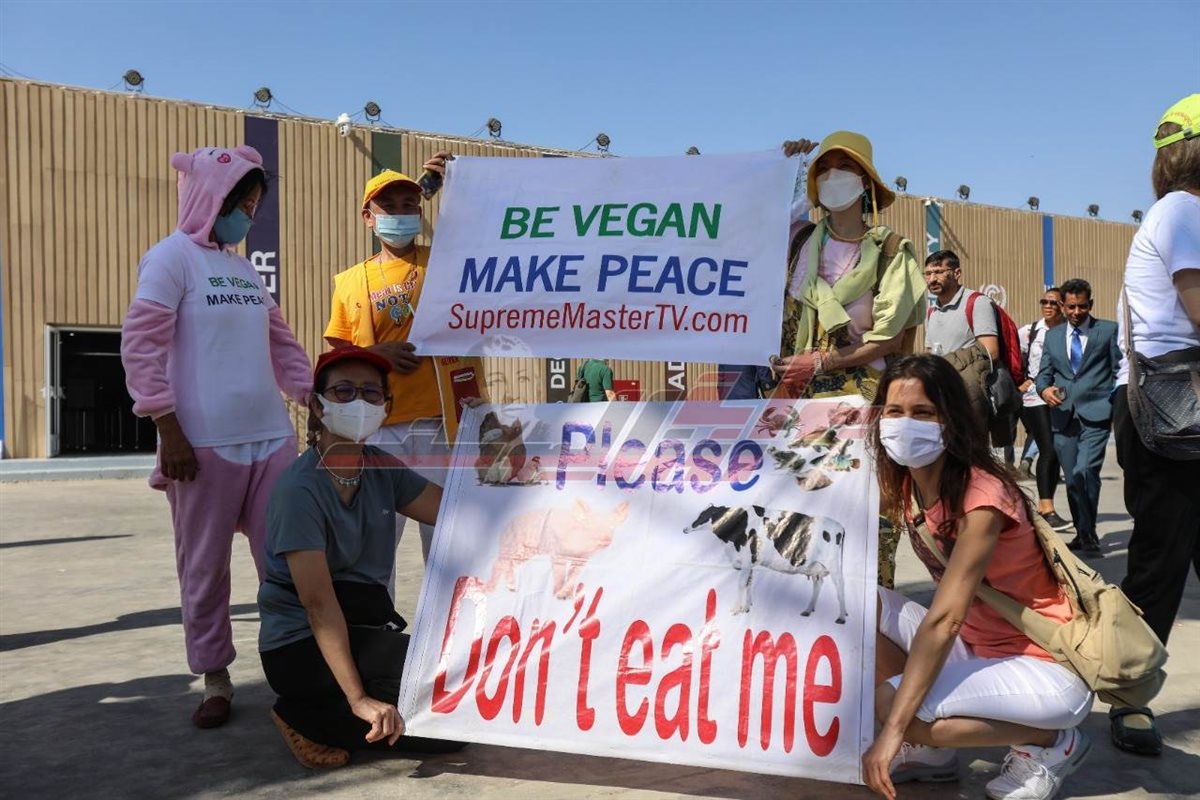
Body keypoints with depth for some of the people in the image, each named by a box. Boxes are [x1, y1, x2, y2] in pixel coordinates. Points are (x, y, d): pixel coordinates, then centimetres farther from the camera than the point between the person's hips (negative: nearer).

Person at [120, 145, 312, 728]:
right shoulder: (172, 257, -2)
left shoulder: (244, 266, 17)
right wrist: (169, 432, -13)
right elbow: (140, 347, -8)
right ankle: (215, 679, 19)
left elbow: (282, 345, 21)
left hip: (271, 437, 6)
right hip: (205, 442, -6)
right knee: (204, 569, 5)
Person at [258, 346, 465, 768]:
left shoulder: (381, 469, 3)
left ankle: (320, 717, 6)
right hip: (303, 646, -7)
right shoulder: (300, 489, -19)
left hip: (363, 631, 7)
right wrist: (358, 698, -28)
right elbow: (318, 604, -24)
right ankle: (304, 716, -6)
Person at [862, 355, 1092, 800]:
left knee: (892, 704, -26)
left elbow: (944, 619, -31)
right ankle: (931, 750, 6)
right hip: (976, 646, 8)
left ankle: (1050, 742, -2)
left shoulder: (981, 496, -25)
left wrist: (893, 729, -33)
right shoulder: (902, 483, -1)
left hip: (1046, 667, -8)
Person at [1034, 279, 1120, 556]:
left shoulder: (1109, 330, 6)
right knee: (1072, 479, 7)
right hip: (1063, 416, 4)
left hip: (1095, 414, -4)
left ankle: (1088, 535, -8)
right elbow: (1044, 373, 16)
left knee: (1085, 472, -19)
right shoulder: (1053, 336, 17)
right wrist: (1044, 389, -6)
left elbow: (1119, 371, 5)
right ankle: (1082, 533, 20)